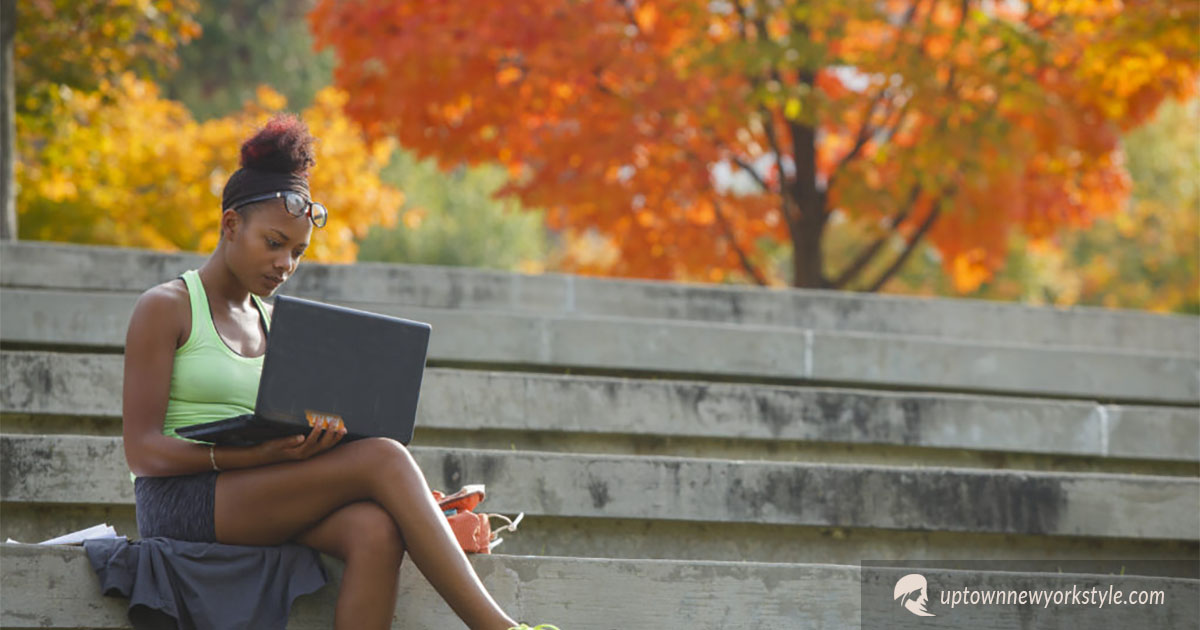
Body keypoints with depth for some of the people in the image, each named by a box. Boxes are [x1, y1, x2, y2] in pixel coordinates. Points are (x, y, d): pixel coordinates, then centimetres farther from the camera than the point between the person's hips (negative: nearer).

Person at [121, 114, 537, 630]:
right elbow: (143, 450, -7)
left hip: (255, 501, 6)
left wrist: (311, 441, -8)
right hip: (180, 503, -6)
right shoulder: (164, 309, 2)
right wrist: (254, 454, -22)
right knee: (384, 460, -25)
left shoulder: (273, 324, 22)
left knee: (375, 531, -30)